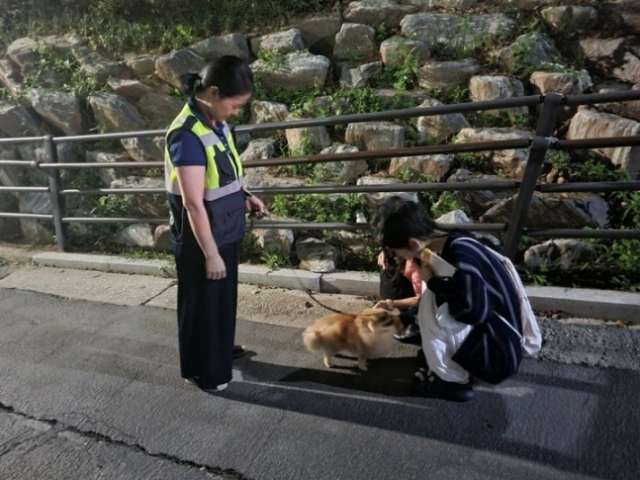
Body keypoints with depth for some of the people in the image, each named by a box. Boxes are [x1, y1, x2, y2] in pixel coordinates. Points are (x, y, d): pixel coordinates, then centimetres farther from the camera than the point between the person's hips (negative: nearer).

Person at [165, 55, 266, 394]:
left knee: (224, 296, 24)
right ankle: (203, 370, 29)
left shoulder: (216, 123, 2)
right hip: (201, 238, -9)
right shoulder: (187, 135, -26)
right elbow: (193, 204, -25)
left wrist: (244, 198, 2)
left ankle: (222, 349, 46)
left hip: (226, 231, 9)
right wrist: (210, 253, -22)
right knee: (202, 303, 9)